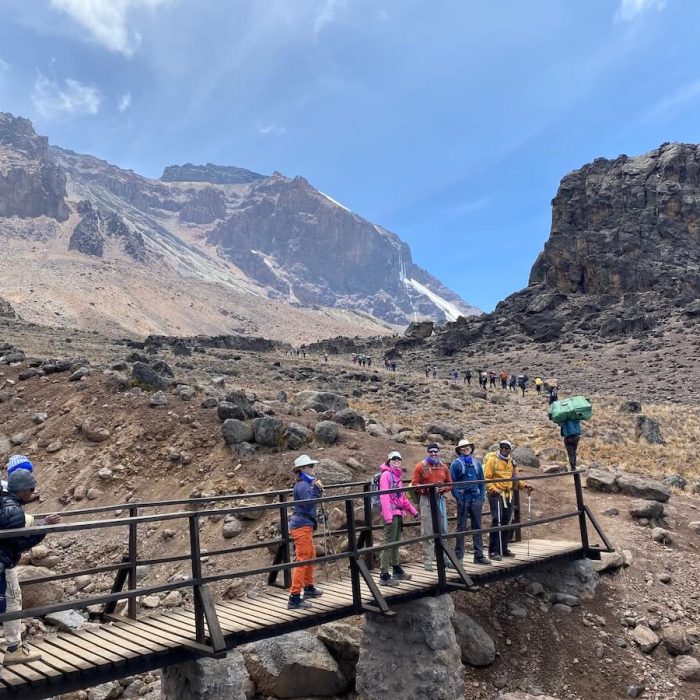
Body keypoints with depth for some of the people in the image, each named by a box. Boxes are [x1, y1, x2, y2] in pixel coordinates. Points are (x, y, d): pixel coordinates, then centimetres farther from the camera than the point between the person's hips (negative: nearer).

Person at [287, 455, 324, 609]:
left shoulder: (306, 483, 14)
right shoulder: (302, 485, -18)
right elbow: (308, 503, -29)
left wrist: (318, 489, 8)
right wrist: (316, 488, -29)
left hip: (305, 525, 11)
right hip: (302, 526, -11)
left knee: (311, 556, 23)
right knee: (302, 560, -10)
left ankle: (309, 588, 38)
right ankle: (294, 598, -9)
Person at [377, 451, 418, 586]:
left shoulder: (397, 475, 19)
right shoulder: (386, 474, -8)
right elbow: (384, 496, -18)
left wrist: (413, 510, 25)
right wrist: (387, 516, -26)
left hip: (398, 513, 9)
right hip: (391, 513, -9)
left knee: (396, 543, 16)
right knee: (389, 543, -8)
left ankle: (396, 570, 27)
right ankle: (384, 575, -7)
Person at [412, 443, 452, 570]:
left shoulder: (444, 467, 10)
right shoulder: (420, 466, -1)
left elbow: (449, 484, 12)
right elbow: (414, 484, -4)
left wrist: (443, 488, -7)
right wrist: (426, 488, -19)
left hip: (440, 499, 4)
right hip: (426, 500, -4)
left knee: (443, 530, 11)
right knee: (427, 532, -2)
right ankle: (427, 561, 3)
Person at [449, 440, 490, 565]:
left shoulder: (476, 463, 11)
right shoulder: (456, 464, -2)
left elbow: (482, 481, 13)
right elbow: (452, 483, -4)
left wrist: (482, 496, 3)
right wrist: (458, 497, -12)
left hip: (476, 499, 4)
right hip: (463, 499, -4)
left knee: (477, 527, 9)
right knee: (461, 528, 2)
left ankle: (479, 555, 16)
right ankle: (458, 556, 7)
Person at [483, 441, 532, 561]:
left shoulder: (510, 461, 14)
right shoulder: (492, 460, -7)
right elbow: (486, 478, -11)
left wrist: (524, 485, 11)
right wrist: (492, 488, -25)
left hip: (508, 495, 7)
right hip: (496, 494, -7)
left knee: (506, 522, 11)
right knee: (496, 521, -10)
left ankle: (503, 549, 22)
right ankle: (493, 551, -6)